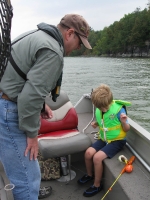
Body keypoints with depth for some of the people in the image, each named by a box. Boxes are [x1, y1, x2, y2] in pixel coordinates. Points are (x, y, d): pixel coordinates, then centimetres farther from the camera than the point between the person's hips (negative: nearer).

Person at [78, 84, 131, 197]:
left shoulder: (119, 109, -22)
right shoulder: (98, 110, -5)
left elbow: (127, 129, -13)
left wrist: (123, 122, -34)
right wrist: (96, 124, -4)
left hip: (117, 141, -6)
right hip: (103, 139, 6)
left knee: (97, 157, -21)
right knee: (88, 153, -9)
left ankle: (97, 185, 2)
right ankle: (90, 175, 22)